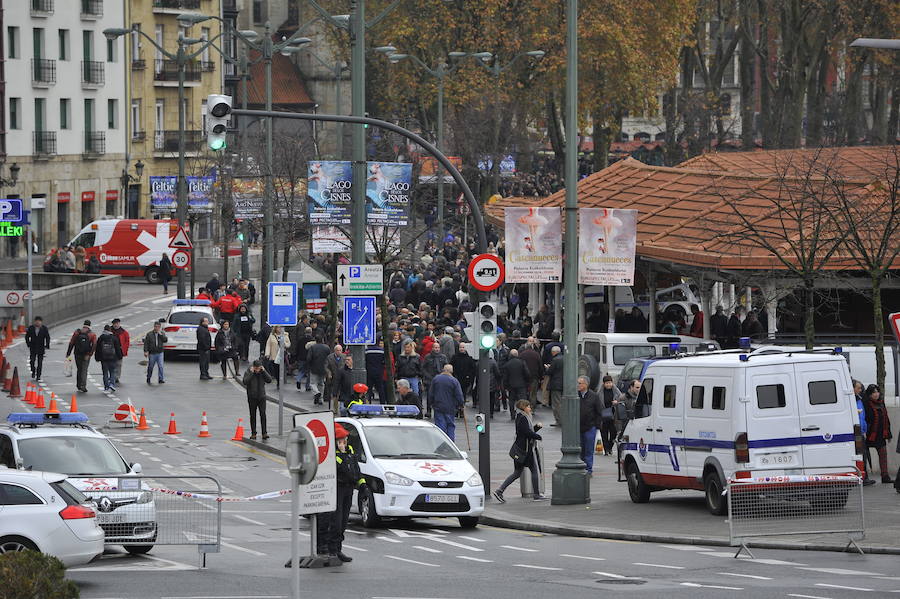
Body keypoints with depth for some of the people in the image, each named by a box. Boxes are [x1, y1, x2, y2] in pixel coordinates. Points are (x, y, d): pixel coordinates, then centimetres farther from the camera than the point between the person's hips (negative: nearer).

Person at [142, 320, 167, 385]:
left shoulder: (162, 334, 6)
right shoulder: (149, 334, 0)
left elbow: (165, 340, -8)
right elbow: (146, 343, -3)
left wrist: (160, 334, -15)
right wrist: (145, 351, -12)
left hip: (159, 353, 1)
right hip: (152, 353, -1)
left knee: (160, 366, -10)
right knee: (150, 367, 8)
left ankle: (161, 379, -6)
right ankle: (148, 379, 22)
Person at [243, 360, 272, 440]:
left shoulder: (262, 372, 3)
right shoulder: (248, 372, -6)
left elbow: (269, 380, -6)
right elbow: (245, 382, -20)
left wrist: (264, 371, -12)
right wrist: (251, 373, -22)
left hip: (262, 396, 1)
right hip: (252, 398, -1)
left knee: (263, 414, -8)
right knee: (253, 415, 6)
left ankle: (264, 433, -7)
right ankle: (253, 433, 14)